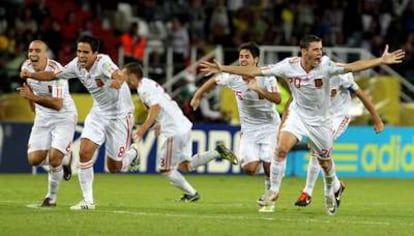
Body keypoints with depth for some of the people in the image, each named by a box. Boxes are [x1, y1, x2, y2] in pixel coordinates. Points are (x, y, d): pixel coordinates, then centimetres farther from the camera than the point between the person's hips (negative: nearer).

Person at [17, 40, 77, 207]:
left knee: (54, 158, -17)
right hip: (43, 118, 6)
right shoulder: (26, 67, -6)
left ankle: (52, 197, 6)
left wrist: (33, 97, -39)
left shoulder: (56, 71, -26)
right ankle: (61, 161, 27)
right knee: (34, 159, -5)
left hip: (64, 117, -6)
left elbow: (58, 104, -31)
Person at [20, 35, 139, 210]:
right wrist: (31, 75, -9)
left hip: (119, 115, -6)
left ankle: (132, 155, 38)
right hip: (98, 113, 6)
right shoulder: (76, 65, -7)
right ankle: (88, 201, -1)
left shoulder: (103, 62, -27)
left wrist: (117, 81, -72)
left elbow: (118, 76, -47)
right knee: (84, 152, -12)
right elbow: (53, 75, 7)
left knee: (114, 167, 2)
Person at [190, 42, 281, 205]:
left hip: (269, 125, -2)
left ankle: (269, 190, 16)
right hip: (249, 128, 2)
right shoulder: (233, 78, -8)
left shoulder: (267, 78, -16)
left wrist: (258, 90, -43)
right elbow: (214, 81, 13)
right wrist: (198, 95, 20)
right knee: (250, 168, -14)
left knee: (268, 165, -16)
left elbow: (277, 99, -31)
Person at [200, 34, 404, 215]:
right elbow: (254, 71, -16)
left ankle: (333, 189, 44)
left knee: (325, 161, 11)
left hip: (320, 120, 0)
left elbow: (352, 66, -30)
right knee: (282, 148, -22)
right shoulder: (288, 66, -18)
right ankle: (273, 193, -9)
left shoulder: (325, 67, -21)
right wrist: (222, 69, -19)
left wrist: (381, 60, -41)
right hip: (298, 114, 0)